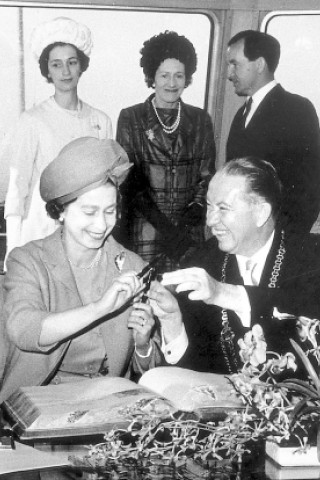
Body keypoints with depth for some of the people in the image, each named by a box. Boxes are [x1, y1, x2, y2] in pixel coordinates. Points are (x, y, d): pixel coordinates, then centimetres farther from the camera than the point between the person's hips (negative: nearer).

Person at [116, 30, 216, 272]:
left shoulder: (200, 120, 9)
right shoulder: (130, 118, 1)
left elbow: (207, 175, 11)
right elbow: (129, 180, -5)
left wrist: (197, 206, -10)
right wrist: (166, 228, -14)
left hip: (190, 232, 2)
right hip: (142, 232, -2)